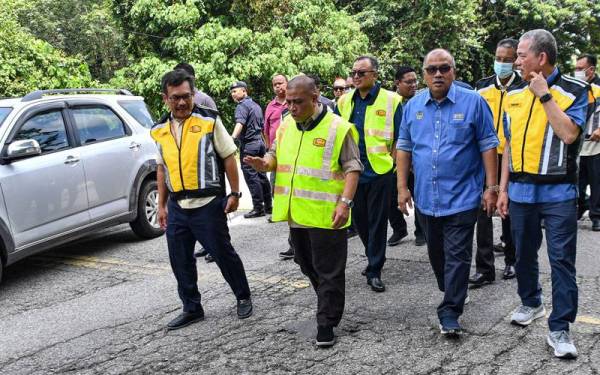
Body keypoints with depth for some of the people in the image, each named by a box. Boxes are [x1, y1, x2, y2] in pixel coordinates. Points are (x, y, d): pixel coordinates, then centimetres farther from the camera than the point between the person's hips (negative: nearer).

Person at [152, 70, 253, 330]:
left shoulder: (209, 121, -5)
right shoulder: (160, 131, 8)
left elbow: (228, 157, -3)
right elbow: (162, 168, 16)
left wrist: (234, 193, -6)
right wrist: (162, 205, 15)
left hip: (208, 204, -5)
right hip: (177, 207, 5)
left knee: (223, 253, 5)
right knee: (180, 260, 9)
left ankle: (243, 298, 26)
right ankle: (191, 309, 25)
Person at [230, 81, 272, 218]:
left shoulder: (242, 106, -9)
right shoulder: (256, 105, 18)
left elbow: (240, 124, -27)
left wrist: (232, 137, -41)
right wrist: (265, 144, 30)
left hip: (248, 145, -9)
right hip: (260, 142, 9)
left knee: (251, 176, -5)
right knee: (262, 176, 12)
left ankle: (258, 208, -4)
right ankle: (268, 206, 17)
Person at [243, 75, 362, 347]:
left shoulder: (338, 128, -10)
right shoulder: (286, 125, 8)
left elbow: (352, 168, -10)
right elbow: (276, 155, 18)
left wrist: (345, 202, -19)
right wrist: (265, 163, -6)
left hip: (326, 213, -7)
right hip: (296, 212, 7)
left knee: (328, 270, 2)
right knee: (308, 265, 20)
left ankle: (326, 322, 12)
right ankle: (330, 304, 41)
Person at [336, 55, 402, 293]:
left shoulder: (391, 100, -5)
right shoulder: (344, 102, 7)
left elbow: (399, 139, -2)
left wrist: (392, 161, -7)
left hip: (379, 171, -4)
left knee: (377, 221, 3)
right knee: (359, 219, 15)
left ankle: (375, 270, 11)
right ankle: (374, 257, 36)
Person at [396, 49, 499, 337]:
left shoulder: (473, 102, -6)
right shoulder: (413, 106, 5)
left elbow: (488, 146, -4)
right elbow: (404, 148, 9)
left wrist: (491, 187, -7)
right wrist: (402, 187, 4)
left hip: (461, 197, -4)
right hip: (426, 197, 5)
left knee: (457, 256, -3)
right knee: (436, 254, 18)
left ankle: (449, 312, 5)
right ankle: (452, 294, 38)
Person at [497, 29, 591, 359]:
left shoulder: (574, 91, -6)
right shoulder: (514, 93, 8)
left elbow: (569, 134, -20)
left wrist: (544, 94, -16)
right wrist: (503, 189, 9)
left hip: (558, 192, -5)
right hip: (521, 190, 5)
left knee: (561, 260, -2)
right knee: (524, 254, 16)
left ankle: (559, 329, 5)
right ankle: (531, 303, 37)